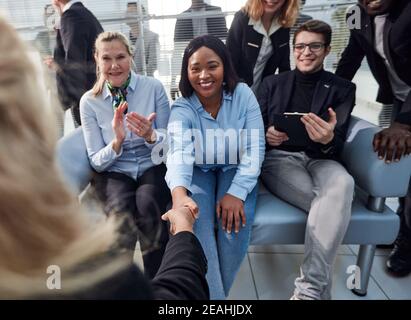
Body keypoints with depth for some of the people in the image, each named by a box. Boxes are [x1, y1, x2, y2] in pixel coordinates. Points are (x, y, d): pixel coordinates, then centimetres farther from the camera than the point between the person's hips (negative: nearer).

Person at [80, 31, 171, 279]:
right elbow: (97, 162, -1)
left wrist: (151, 136, -23)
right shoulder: (89, 101, -1)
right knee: (121, 211, -30)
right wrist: (117, 141, -21)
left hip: (154, 167, 0)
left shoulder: (154, 87, -4)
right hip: (113, 172, 1)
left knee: (147, 205, -31)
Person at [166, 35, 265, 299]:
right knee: (196, 223, -27)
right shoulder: (182, 108, -14)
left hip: (236, 171, 1)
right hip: (198, 172, 0)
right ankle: (211, 293, -7)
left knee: (235, 224, -24)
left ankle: (218, 289, 3)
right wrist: (179, 194, -55)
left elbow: (255, 148, -14)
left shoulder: (243, 95, -11)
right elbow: (179, 152, -33)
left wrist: (236, 192, -27)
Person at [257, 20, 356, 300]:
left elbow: (337, 147, 1)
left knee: (343, 183, -35)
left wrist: (328, 140, -24)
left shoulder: (342, 89, 12)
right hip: (278, 158, 0)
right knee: (325, 202, -30)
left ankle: (310, 289, -31)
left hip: (320, 159, 1)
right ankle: (320, 288, -15)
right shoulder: (273, 83, 15)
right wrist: (267, 136, -15)